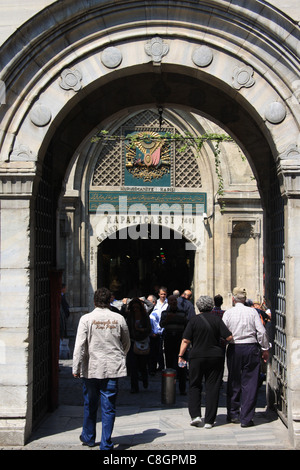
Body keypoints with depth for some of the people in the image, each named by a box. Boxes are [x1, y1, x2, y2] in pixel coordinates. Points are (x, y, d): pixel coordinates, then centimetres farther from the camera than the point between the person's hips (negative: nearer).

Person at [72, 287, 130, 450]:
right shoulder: (119, 319, 0)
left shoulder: (86, 319, -7)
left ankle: (88, 437, 32)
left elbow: (80, 345, -11)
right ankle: (106, 444, 8)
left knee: (90, 405, 16)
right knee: (109, 407, 6)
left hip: (91, 368, 0)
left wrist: (76, 368, -5)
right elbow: (127, 344, 12)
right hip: (113, 369, 1)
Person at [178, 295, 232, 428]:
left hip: (197, 357, -1)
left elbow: (186, 340, -8)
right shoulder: (217, 320, -1)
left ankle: (195, 415, 1)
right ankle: (209, 421, 6)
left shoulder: (194, 320, -4)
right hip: (216, 357, 1)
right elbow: (229, 337, -7)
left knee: (195, 386, 14)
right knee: (212, 388, 6)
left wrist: (181, 355, -1)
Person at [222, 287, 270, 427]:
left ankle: (233, 414, 24)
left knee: (234, 382, 14)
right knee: (250, 383, 3)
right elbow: (261, 332, -4)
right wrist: (265, 349, 5)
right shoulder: (252, 312, -2)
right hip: (251, 348, -1)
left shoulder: (228, 313, -3)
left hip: (234, 349, 1)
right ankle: (246, 418, 2)